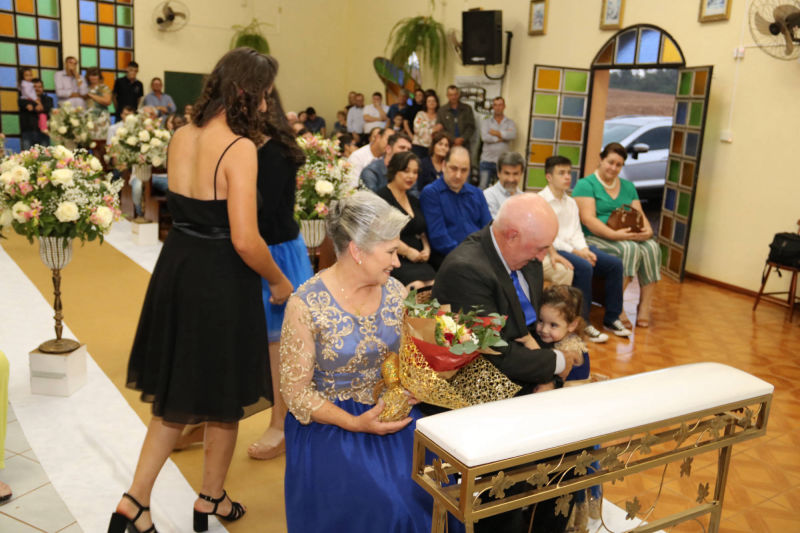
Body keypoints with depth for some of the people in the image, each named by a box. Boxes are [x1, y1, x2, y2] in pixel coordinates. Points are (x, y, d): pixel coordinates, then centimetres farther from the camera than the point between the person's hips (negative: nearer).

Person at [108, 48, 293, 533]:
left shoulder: (181, 137, 4)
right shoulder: (240, 147, -19)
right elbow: (245, 240, -23)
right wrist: (280, 282, -6)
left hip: (176, 268, 7)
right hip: (221, 280, -7)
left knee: (177, 391, 21)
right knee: (225, 394, 14)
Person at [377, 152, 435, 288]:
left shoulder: (414, 201, 24)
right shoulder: (382, 197, -2)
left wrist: (426, 249, 5)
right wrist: (407, 251, -11)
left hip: (417, 260, 7)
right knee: (417, 286, -32)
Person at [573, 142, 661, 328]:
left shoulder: (628, 187, 22)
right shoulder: (585, 185, 1)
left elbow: (640, 215, 14)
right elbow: (588, 219, -12)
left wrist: (647, 230, -10)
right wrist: (614, 234, -25)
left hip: (628, 236, 6)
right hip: (595, 238, -6)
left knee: (652, 247, -25)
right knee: (629, 249, -34)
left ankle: (645, 306, -21)